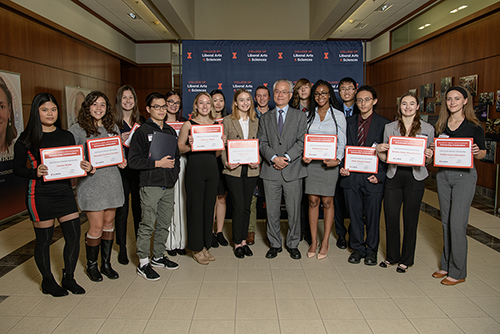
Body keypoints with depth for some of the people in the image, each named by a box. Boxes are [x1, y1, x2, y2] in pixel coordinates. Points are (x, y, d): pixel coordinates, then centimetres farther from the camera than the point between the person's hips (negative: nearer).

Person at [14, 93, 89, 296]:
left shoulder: (66, 136, 10)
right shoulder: (26, 139, -2)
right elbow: (17, 168, -2)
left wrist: (85, 168, -7)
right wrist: (35, 172, -21)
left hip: (64, 191, 4)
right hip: (40, 194, -4)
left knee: (74, 236, 3)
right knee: (44, 238, 7)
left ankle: (69, 278, 23)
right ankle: (48, 281, 27)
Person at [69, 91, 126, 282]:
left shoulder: (112, 127, 12)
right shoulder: (77, 129, -3)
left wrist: (122, 162, 2)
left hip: (112, 180, 5)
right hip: (90, 182, -5)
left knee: (109, 223, 11)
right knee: (97, 226, -2)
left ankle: (106, 263, 26)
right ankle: (91, 265, 21)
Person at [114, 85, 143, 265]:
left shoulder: (141, 121, 10)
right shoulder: (113, 121, -1)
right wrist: (120, 141, -19)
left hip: (139, 169, 3)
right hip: (121, 170, -3)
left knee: (139, 209, 10)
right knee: (122, 211, 5)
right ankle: (122, 249, 20)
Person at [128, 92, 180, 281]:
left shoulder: (170, 131, 15)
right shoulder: (142, 131, -3)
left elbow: (177, 155, 23)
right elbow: (133, 161, -10)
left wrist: (174, 170, 6)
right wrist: (157, 163, -14)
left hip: (169, 185, 6)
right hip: (150, 185, -6)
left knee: (164, 223, 12)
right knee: (147, 225, -2)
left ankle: (158, 256, 27)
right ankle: (143, 263, 9)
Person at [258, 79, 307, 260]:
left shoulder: (299, 116, 8)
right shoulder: (265, 118, 13)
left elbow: (302, 141, -2)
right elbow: (262, 143, 5)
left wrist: (287, 157, -14)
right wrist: (274, 158, -13)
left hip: (293, 170, -1)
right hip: (271, 171, 2)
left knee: (294, 211, 5)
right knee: (272, 211, 7)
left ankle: (293, 244, 22)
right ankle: (275, 244, 22)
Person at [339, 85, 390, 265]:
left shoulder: (384, 124, -1)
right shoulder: (349, 122, 10)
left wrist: (380, 175, -12)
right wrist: (343, 167, -3)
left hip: (373, 177, -2)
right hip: (351, 176, 3)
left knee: (372, 216, 9)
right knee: (355, 216, 11)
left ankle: (371, 250, 27)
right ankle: (357, 248, 27)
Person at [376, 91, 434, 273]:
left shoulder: (427, 128, 4)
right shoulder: (389, 127, 7)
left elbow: (428, 160, 7)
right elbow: (385, 157, 9)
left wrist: (428, 156, -15)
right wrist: (379, 150, -12)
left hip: (415, 177, -1)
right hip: (394, 176, 1)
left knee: (410, 219, 6)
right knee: (390, 217, 3)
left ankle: (406, 260, 23)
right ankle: (392, 256, 23)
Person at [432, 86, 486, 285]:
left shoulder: (474, 126, -3)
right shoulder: (441, 125, 9)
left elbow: (482, 154, 2)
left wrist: (477, 151, -19)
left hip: (464, 175, -5)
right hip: (443, 174, 5)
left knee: (457, 223, -6)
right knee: (446, 222, 11)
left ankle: (458, 272, 7)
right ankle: (446, 265, 24)